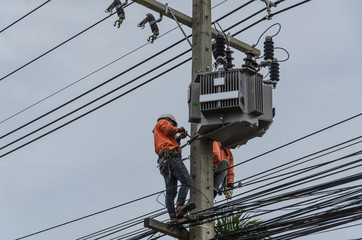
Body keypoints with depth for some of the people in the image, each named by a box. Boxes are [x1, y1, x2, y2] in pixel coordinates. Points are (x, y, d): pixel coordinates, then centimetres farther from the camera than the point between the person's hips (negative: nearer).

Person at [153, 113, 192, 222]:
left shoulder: (157, 132, 39)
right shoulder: (162, 122, 17)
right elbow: (168, 130, -4)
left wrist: (178, 138, 24)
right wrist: (178, 129, 12)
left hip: (163, 162, 9)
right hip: (171, 156, -9)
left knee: (171, 191, -3)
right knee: (187, 181, -16)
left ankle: (172, 217, -13)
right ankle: (179, 205, -32)